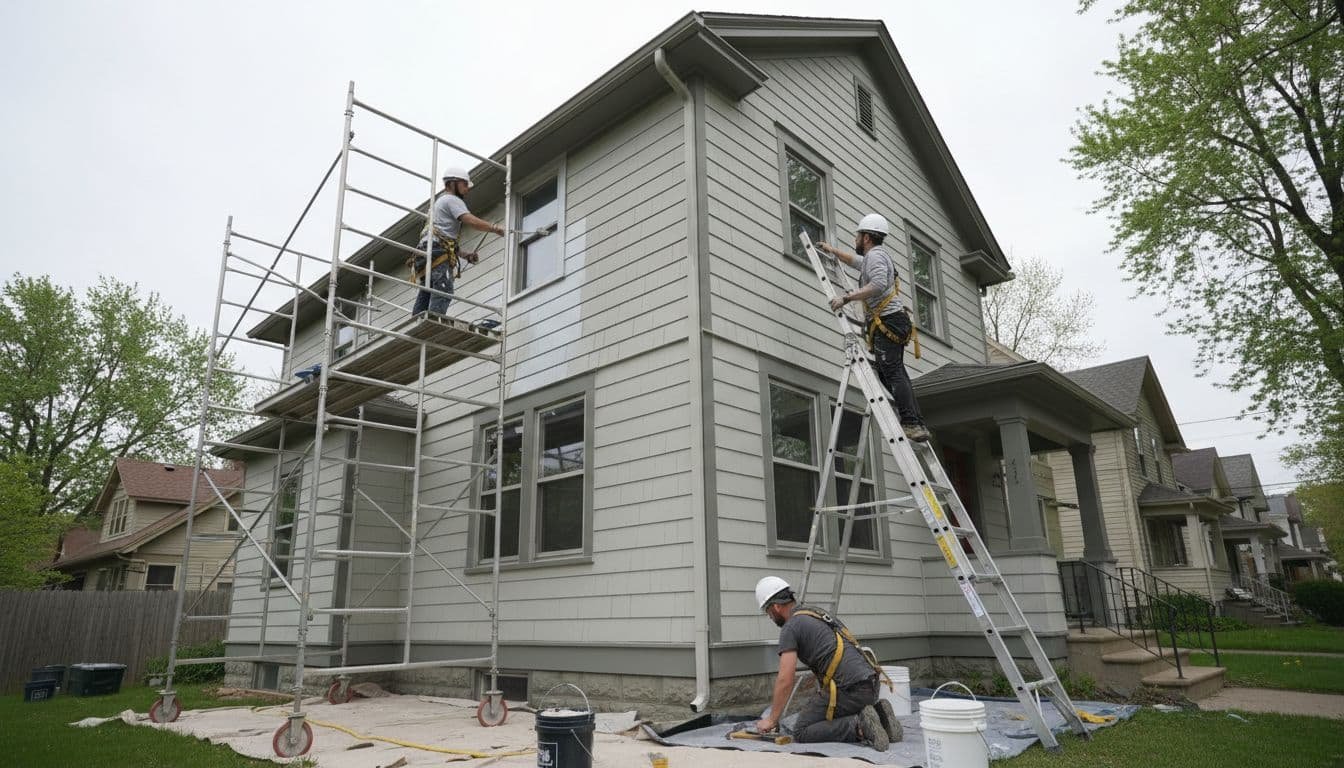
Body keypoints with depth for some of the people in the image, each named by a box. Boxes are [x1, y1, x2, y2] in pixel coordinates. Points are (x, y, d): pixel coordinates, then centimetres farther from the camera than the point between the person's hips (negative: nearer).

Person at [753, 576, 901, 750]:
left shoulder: (790, 628, -4)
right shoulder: (818, 614, 24)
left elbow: (785, 681, -10)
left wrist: (771, 720, 1)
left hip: (849, 689, -9)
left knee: (801, 732, 3)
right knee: (832, 720, 28)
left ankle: (859, 726, -12)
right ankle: (877, 714, 7)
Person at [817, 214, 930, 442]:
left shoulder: (875, 255, -4)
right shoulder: (877, 256, 29)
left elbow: (879, 284, -23)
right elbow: (853, 260, 50)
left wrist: (846, 298, -22)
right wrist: (832, 250, 56)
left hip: (887, 321, -10)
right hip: (892, 322, 10)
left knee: (893, 373, -18)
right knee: (895, 374, 5)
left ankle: (912, 424, -25)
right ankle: (917, 425, 0)